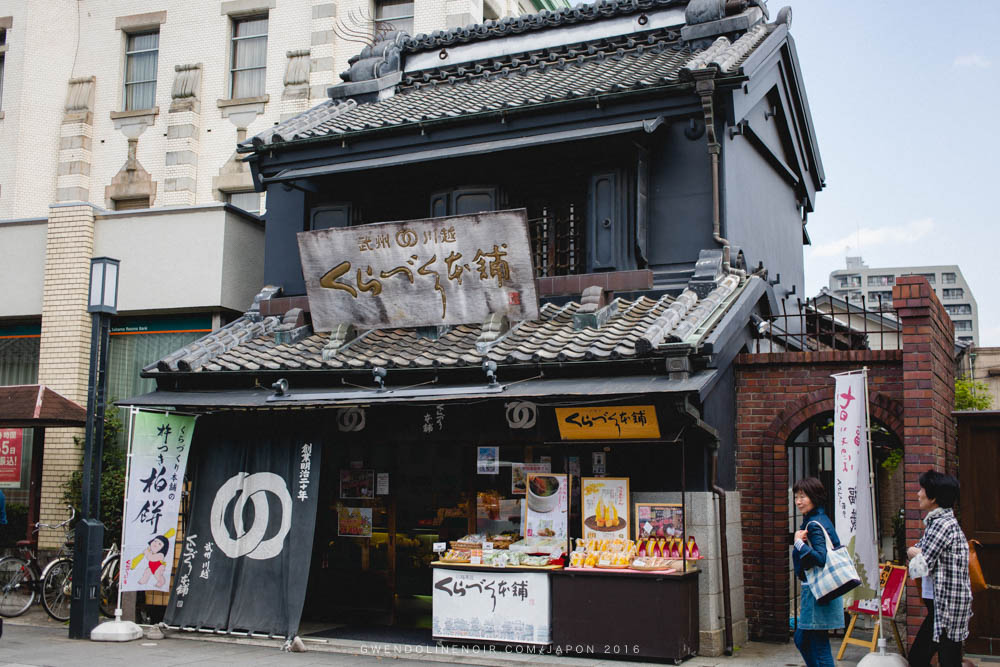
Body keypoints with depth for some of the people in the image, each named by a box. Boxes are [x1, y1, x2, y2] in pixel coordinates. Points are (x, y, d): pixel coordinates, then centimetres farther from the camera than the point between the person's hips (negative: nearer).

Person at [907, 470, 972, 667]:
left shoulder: (943, 524, -18)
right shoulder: (935, 521, 14)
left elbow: (921, 566, -19)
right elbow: (914, 550, 17)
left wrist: (914, 554, 2)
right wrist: (915, 551, -5)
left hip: (947, 605, -10)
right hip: (939, 605, 10)